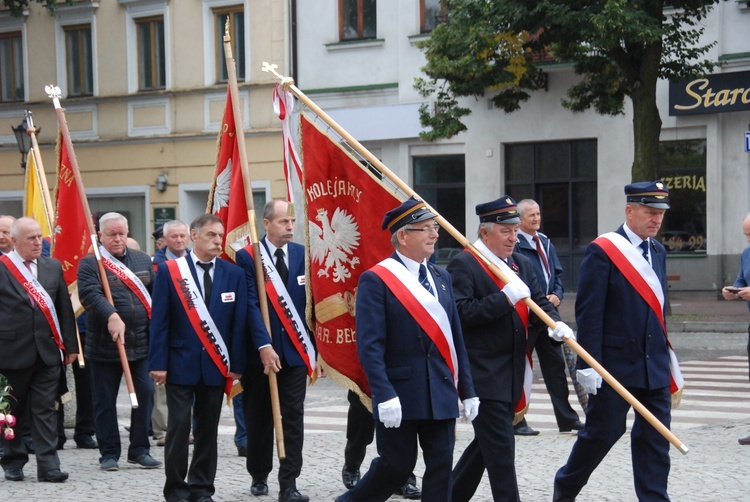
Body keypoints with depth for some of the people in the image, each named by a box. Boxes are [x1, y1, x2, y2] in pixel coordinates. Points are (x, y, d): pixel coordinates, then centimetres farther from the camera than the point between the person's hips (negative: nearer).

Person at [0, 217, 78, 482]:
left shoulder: (53, 267, 9)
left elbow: (65, 308, 11)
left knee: (45, 410, 2)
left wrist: (70, 345, 9)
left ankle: (48, 465, 3)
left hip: (48, 350, 3)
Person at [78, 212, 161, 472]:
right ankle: (109, 452, 13)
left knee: (145, 394, 2)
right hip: (104, 344, -3)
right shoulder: (89, 263, -3)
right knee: (104, 400, 3)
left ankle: (140, 449, 14)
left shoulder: (143, 260, 13)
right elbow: (90, 294, -19)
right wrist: (111, 316, -33)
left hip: (142, 342, 4)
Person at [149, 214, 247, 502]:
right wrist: (158, 363, -8)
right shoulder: (169, 271, -1)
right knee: (179, 427, -2)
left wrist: (236, 365, 0)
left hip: (216, 365, 2)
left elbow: (239, 323, 4)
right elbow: (159, 321, -3)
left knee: (208, 429, 8)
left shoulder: (234, 274, 5)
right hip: (181, 364, -2)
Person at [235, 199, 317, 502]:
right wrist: (264, 346, -20)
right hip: (259, 352, -2)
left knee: (293, 418, -1)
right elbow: (251, 305, -11)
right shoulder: (247, 257, -5)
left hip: (295, 349, 2)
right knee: (258, 418, 10)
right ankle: (259, 476, 27)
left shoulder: (303, 255, 5)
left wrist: (316, 347, 1)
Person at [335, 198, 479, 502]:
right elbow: (370, 346, -15)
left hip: (441, 393, 6)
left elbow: (455, 338, 14)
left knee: (441, 465, 5)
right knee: (396, 466, 3)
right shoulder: (376, 280, -9)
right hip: (400, 395, -6)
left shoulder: (441, 278, 13)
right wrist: (385, 395, -22)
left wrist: (467, 390, 11)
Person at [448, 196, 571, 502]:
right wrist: (505, 298, -22)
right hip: (483, 374, -8)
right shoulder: (463, 265, -10)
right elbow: (461, 313, -20)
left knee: (487, 443, 17)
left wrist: (556, 323, -11)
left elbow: (539, 303, 10)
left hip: (512, 374, 8)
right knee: (500, 448, -8)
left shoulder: (521, 264, 14)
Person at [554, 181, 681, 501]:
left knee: (656, 437, 5)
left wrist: (666, 356, 17)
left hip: (654, 366, 6)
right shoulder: (603, 251, -11)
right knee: (603, 432, 4)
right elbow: (588, 313, -14)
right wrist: (588, 364, -18)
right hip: (615, 363, -6)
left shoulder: (657, 252, 11)